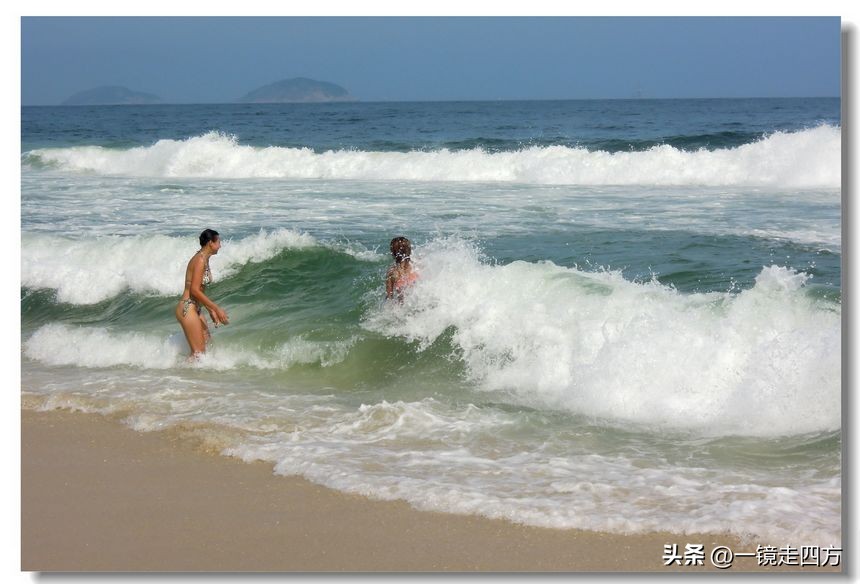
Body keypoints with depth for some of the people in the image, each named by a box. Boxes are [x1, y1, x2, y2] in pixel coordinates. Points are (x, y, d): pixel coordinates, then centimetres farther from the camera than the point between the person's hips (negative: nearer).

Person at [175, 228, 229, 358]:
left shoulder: (204, 259, 14)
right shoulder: (200, 260, -15)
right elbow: (194, 290, -21)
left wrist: (211, 310, 20)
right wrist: (217, 309, -20)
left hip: (194, 308, 10)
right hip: (187, 308, -10)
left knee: (207, 344, 12)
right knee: (198, 352, -10)